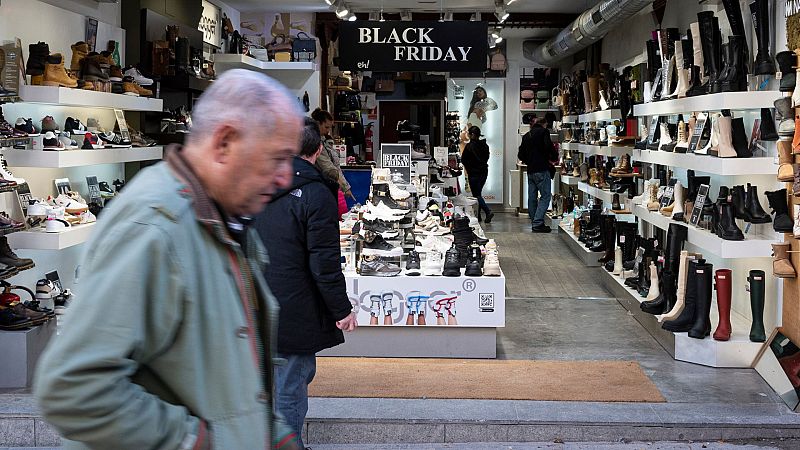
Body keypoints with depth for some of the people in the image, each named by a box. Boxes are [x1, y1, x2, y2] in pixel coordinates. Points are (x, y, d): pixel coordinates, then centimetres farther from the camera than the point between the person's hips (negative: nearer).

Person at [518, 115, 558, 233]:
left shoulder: (526, 136, 16)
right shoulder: (543, 132, -3)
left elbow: (520, 155, 17)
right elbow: (548, 147, -16)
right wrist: (554, 157, 1)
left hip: (530, 170, 7)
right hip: (542, 169, -7)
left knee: (532, 197, 9)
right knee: (545, 196, -7)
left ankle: (535, 223, 13)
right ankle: (538, 223, -15)